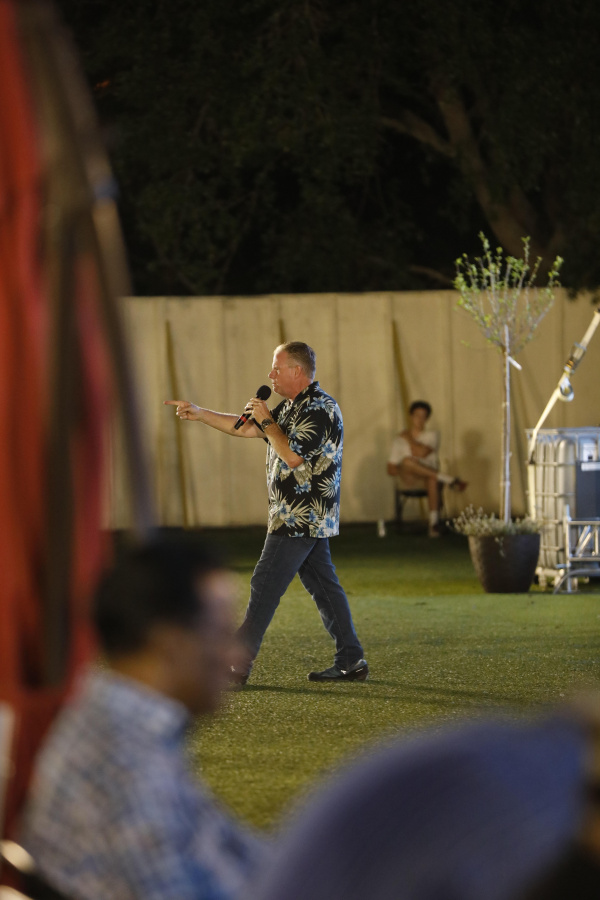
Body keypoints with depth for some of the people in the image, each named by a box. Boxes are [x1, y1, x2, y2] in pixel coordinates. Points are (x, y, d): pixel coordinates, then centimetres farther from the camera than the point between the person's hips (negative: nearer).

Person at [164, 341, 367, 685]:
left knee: (265, 586, -7)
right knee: (324, 586, 9)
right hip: (308, 516, 10)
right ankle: (351, 661, 10)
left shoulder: (320, 408, -16)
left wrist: (266, 420, -13)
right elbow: (245, 428, 20)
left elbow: (292, 455, -24)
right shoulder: (293, 407, 16)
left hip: (300, 518, -10)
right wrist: (199, 413, 15)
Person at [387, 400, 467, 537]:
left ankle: (434, 523, -43)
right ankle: (447, 479, -32)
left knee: (433, 481, -40)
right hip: (409, 479, 0)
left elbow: (422, 452, -11)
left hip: (429, 477, 0)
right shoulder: (399, 440, 13)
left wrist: (409, 439, -1)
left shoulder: (432, 436, 10)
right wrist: (400, 471, -10)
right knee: (407, 461, -36)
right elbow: (391, 469, 9)